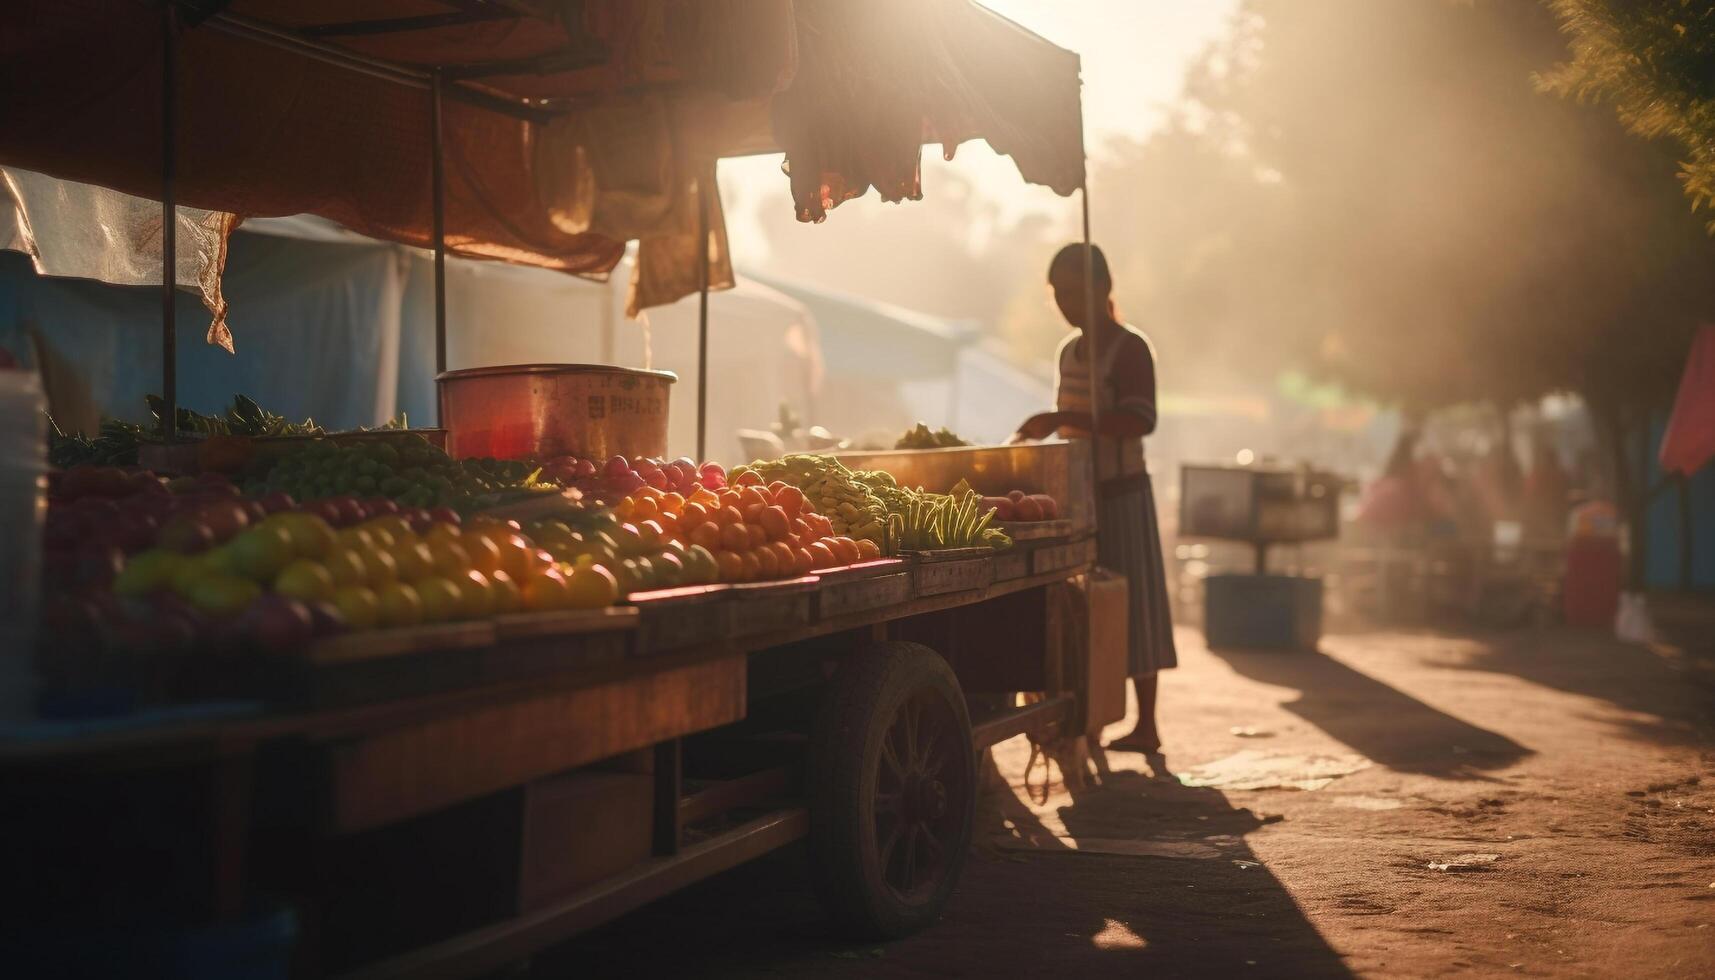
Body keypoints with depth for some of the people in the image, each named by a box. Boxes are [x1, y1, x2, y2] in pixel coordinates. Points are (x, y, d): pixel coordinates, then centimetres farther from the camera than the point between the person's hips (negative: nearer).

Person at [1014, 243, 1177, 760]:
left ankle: (1146, 726, 4)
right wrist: (1042, 430, 7)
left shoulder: (1129, 349, -11)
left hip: (1121, 494, -8)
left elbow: (1140, 420, -24)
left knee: (1129, 608, -3)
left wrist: (1064, 420, -30)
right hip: (1078, 494, 8)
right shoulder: (1069, 351, 14)